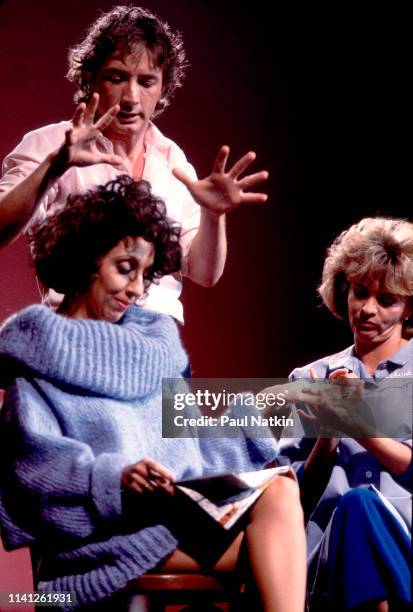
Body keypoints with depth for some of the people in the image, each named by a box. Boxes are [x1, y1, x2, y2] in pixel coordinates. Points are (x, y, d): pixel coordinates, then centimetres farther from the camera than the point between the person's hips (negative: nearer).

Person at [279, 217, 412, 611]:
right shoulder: (310, 379, 21)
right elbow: (296, 495, 15)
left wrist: (361, 429, -8)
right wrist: (328, 435, -3)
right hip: (333, 541, 1)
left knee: (360, 507, -37)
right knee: (354, 505, -37)